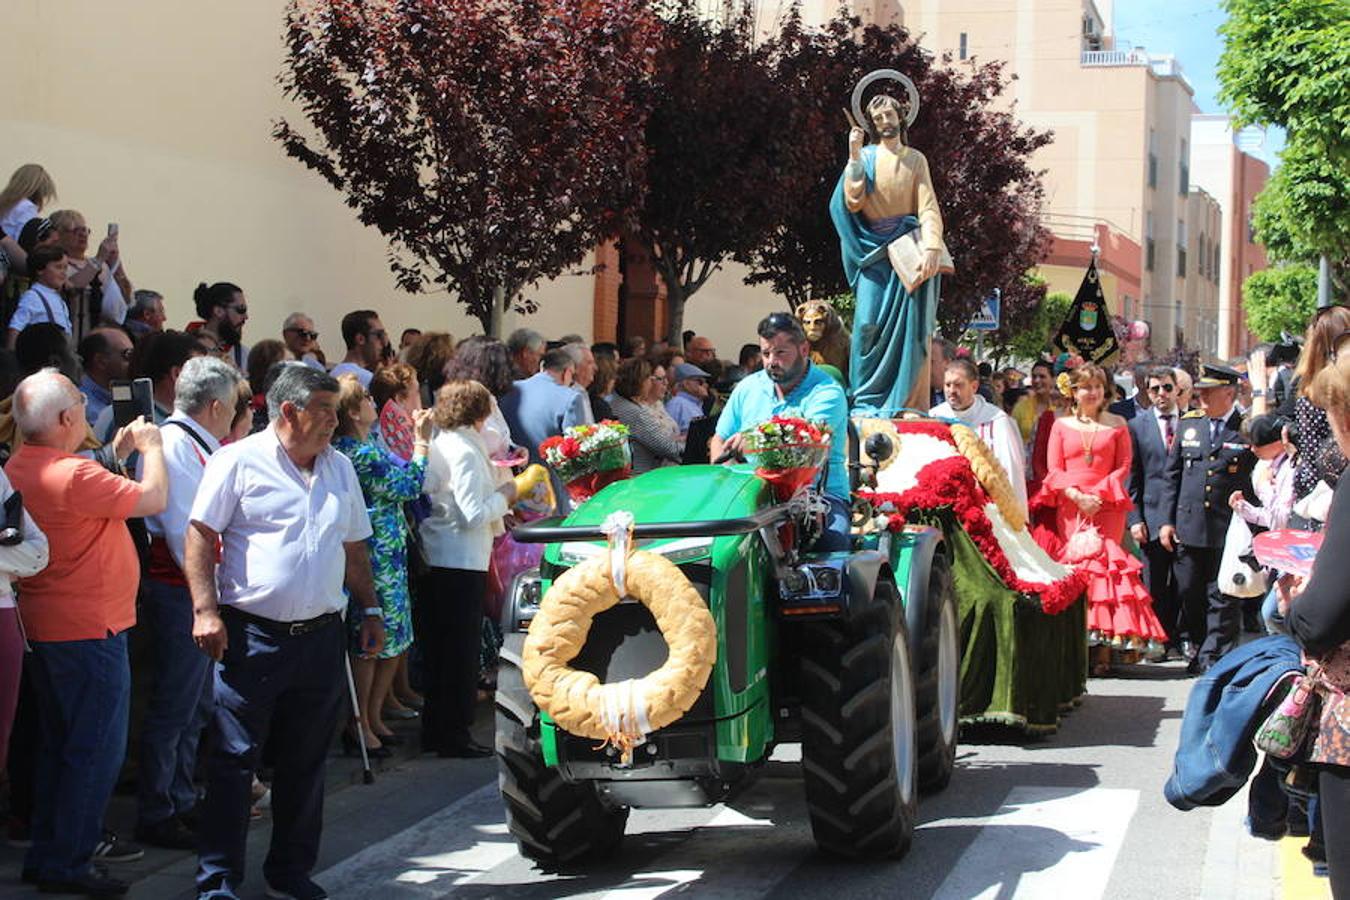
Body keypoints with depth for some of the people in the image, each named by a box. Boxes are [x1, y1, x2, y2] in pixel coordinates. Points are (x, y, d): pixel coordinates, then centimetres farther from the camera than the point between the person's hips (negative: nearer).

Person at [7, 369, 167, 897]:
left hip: (43, 627, 10)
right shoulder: (72, 475, -23)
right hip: (89, 629, -10)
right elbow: (153, 498, -18)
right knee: (97, 751, -1)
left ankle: (45, 855, 26)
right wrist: (150, 446, -3)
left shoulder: (17, 469, 6)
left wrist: (116, 452, 14)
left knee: (60, 745, 19)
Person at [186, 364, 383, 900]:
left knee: (305, 764, 11)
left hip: (321, 636, 5)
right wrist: (206, 609, -14)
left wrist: (370, 610, 16)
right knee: (233, 759, -3)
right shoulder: (239, 461, -4)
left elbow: (354, 550, 22)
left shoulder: (340, 468, 14)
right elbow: (200, 537, -6)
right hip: (251, 635, -5)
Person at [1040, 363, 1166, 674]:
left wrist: (1099, 494, -9)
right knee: (1073, 567, -7)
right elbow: (1054, 470, 7)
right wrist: (1076, 495, -8)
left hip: (1107, 506, -1)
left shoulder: (1116, 424, 10)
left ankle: (1104, 649, -12)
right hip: (1069, 508, 1)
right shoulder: (1061, 425, 13)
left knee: (1104, 565, -11)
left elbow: (1123, 467, 5)